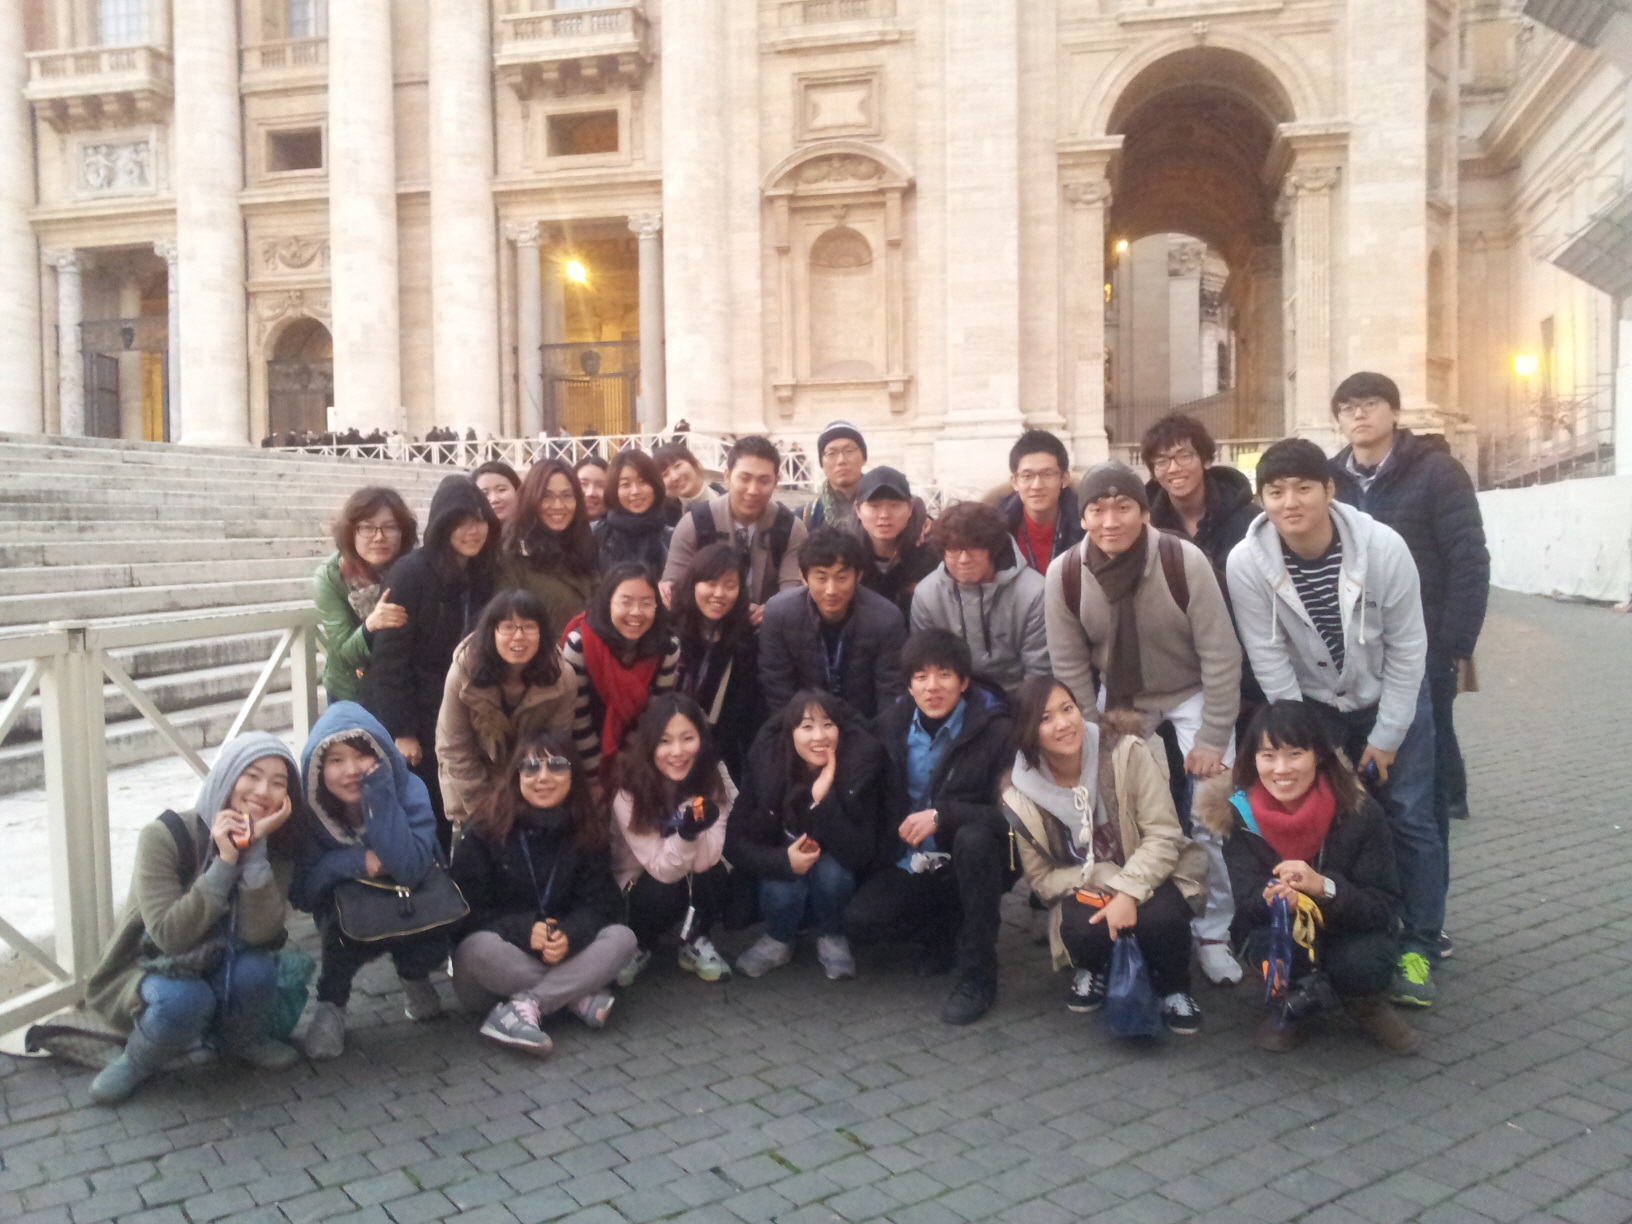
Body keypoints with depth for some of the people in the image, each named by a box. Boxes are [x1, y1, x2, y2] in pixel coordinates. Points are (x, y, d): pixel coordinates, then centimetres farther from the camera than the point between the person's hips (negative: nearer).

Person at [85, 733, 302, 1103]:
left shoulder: (275, 850, -9)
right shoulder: (165, 837, -20)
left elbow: (260, 933, -25)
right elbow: (168, 934, -29)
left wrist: (256, 849, -32)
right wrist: (224, 861, -35)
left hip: (222, 975, 3)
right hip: (152, 973, -3)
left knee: (255, 967, -29)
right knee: (183, 1000, -35)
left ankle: (240, 1042, 3)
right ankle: (138, 1062, -2)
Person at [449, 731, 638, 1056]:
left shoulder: (589, 834, 0)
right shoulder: (484, 833, -9)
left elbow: (599, 903, -7)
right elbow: (467, 907, -13)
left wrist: (569, 935, -29)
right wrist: (523, 931, -30)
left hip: (562, 957, 3)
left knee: (622, 937, -22)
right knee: (479, 947, -36)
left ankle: (524, 1006, -31)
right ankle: (580, 998, -23)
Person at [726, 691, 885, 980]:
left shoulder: (859, 767, -23)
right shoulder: (766, 764, -20)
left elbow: (859, 855, -28)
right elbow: (735, 842, -15)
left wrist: (823, 799, -39)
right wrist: (783, 861, -32)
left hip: (834, 873, 0)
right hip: (781, 871, 0)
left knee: (831, 871, -33)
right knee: (782, 892, -31)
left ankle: (831, 938, -2)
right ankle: (778, 942, 3)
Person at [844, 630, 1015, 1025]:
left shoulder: (996, 730, -17)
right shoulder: (892, 725, -1)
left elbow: (1011, 815, -23)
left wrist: (941, 816, -30)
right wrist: (887, 853, 3)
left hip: (974, 860, -4)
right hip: (912, 864, 4)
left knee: (973, 837, -37)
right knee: (858, 920, -18)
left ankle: (978, 978, -21)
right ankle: (949, 932, 11)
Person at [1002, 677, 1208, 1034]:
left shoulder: (1126, 752, -16)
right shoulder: (1021, 797, -11)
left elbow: (1163, 835, -17)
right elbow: (1040, 878, -4)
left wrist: (1129, 892, -31)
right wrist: (1104, 880, -21)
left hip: (1147, 877, -1)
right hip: (1085, 889, 1)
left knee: (1159, 917, -34)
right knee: (1080, 929, -32)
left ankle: (1173, 988, 1)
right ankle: (1092, 969, 7)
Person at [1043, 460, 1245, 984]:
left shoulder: (1185, 561, -26)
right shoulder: (1064, 574, -18)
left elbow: (1220, 654, -19)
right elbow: (1069, 667, -9)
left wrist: (1213, 738, -18)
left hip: (1192, 695, -2)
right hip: (1120, 702, 2)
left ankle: (1213, 934, 11)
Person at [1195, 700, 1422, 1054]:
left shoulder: (1359, 813, -20)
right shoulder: (1240, 815, -17)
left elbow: (1385, 907, -20)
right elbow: (1246, 904, -18)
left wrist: (1323, 887, -40)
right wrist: (1270, 898, -43)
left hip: (1348, 931, 0)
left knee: (1366, 964, -33)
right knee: (1265, 941, -33)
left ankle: (1363, 1002, 4)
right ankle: (1304, 997, 1)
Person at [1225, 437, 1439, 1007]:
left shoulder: (1383, 546, -25)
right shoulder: (1247, 563, -23)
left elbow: (1407, 647, -15)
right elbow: (1269, 661, -16)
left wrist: (1386, 737, -11)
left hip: (1392, 696, 0)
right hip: (1311, 703, 1)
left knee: (1409, 817, -2)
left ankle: (1418, 950, 10)